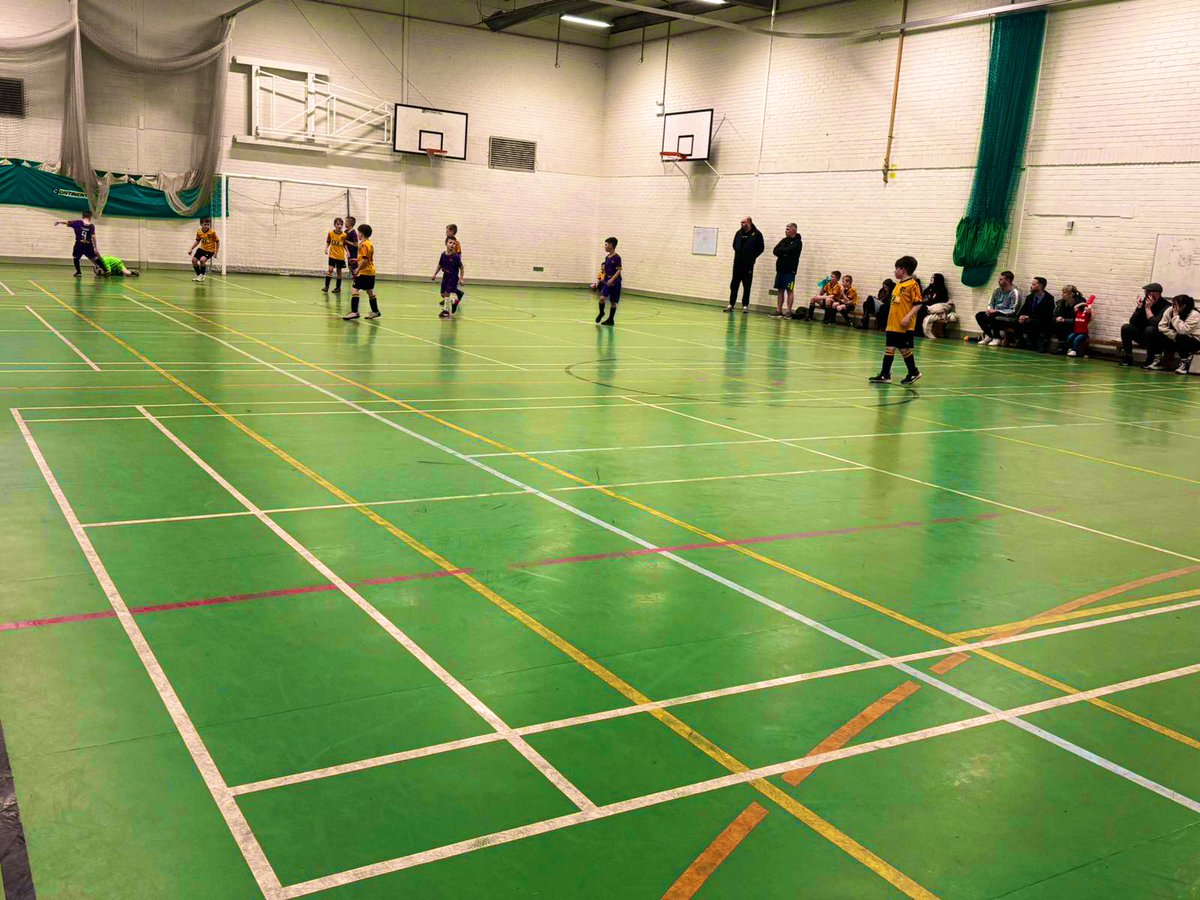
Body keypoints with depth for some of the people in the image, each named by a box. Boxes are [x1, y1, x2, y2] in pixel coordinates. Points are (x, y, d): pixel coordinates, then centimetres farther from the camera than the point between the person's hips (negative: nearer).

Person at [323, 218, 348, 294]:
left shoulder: (344, 235, -6)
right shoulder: (330, 233, -6)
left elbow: (345, 245, 5)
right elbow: (328, 243, 5)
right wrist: (326, 248, -11)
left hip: (340, 256, 1)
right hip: (332, 255, 0)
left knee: (339, 271, 9)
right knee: (330, 269, -11)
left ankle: (338, 288, 19)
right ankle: (326, 287, -7)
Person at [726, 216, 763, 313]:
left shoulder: (757, 234, -4)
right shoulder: (739, 233, 9)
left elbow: (760, 248, 0)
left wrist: (752, 257, -3)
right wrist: (738, 254, 10)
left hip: (748, 264, -4)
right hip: (738, 262, 4)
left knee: (747, 286, 2)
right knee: (734, 284, 3)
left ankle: (745, 305, 8)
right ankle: (731, 304, 7)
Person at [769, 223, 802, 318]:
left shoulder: (797, 242, -4)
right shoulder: (784, 240, 16)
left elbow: (788, 251, -19)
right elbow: (775, 251, 6)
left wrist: (780, 250, -2)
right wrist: (784, 253, -11)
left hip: (790, 270, -7)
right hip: (780, 268, 7)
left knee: (789, 290, -5)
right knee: (780, 290, 7)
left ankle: (789, 312, -5)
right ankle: (779, 311, 10)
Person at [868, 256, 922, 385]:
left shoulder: (912, 284, -10)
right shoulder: (898, 284, 14)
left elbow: (918, 303, -15)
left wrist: (908, 317, -24)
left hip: (905, 325, -8)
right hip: (893, 324, 8)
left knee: (905, 349, 1)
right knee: (889, 348, 6)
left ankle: (914, 373, 16)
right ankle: (885, 375, 11)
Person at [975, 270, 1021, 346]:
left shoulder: (1014, 293, -13)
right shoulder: (997, 291, 9)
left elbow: (1013, 311, -18)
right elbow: (990, 303, 17)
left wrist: (997, 311, -22)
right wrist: (989, 309, -8)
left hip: (1008, 318, -7)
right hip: (995, 314, 7)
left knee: (993, 317, -34)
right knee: (979, 315, -12)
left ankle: (998, 338, -12)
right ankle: (989, 336, 0)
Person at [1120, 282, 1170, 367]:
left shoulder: (1166, 306, -18)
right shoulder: (1144, 302, -1)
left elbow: (1156, 324, -30)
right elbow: (1132, 322, -3)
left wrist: (1148, 308, -24)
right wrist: (1139, 307, -16)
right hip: (1143, 336, 6)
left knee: (1150, 329, -34)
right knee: (1126, 327, -12)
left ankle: (1151, 360, -23)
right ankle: (1127, 357, -6)